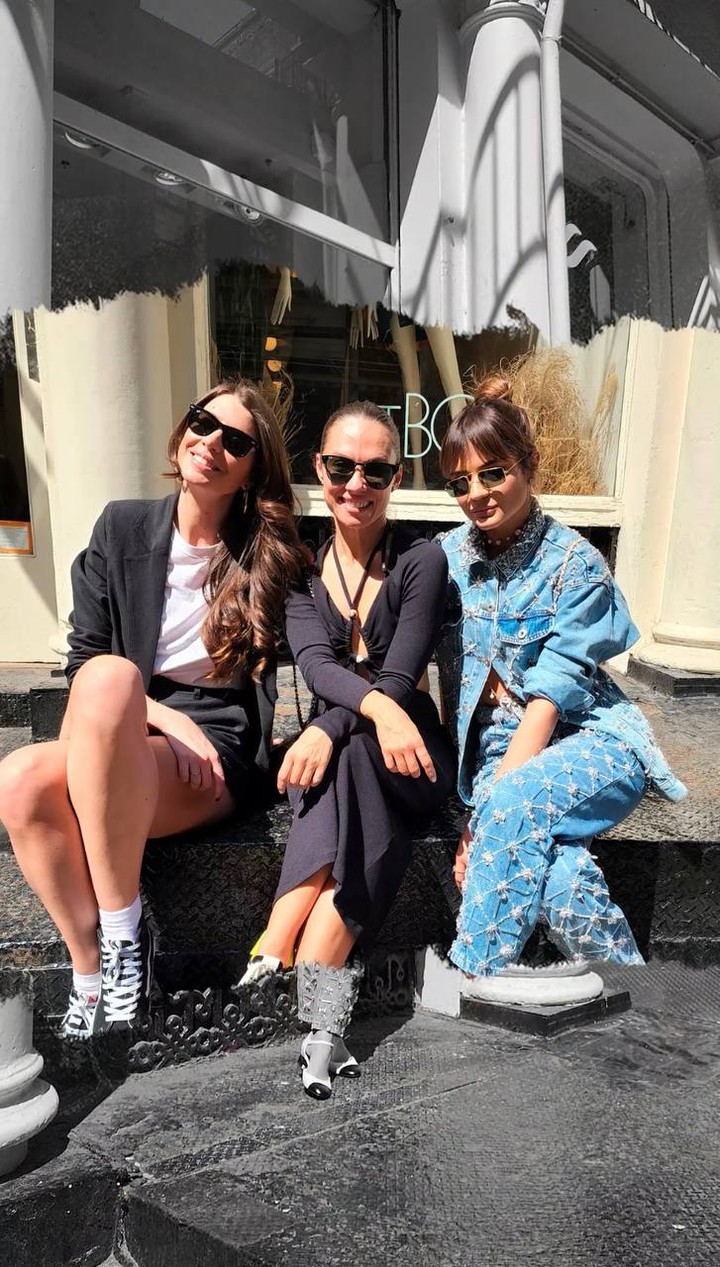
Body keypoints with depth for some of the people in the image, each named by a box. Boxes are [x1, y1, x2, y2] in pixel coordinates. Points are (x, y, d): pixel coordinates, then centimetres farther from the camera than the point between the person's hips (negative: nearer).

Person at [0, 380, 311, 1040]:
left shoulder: (268, 554, 5)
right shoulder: (122, 528, 7)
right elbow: (82, 660, 4)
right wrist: (164, 716, -10)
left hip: (215, 753, -2)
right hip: (111, 748, 3)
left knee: (110, 676, -34)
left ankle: (122, 928, -23)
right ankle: (92, 967, -15)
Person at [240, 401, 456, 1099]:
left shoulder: (420, 560, -3)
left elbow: (401, 675, -13)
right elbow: (312, 661, -11)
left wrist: (330, 727, -32)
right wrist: (376, 705, -33)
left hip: (407, 755, -2)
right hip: (332, 746, 2)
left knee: (345, 759, -36)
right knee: (345, 763, -34)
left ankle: (274, 960, -36)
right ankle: (321, 1015, -38)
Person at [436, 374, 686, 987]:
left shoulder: (575, 563, -8)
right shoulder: (449, 556, 4)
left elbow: (550, 694, -15)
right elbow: (452, 680, 3)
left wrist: (488, 810, -21)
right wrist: (486, 815, -7)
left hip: (590, 738, -2)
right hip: (499, 751, 3)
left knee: (516, 802, -36)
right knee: (550, 869, -31)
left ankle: (472, 987, -24)